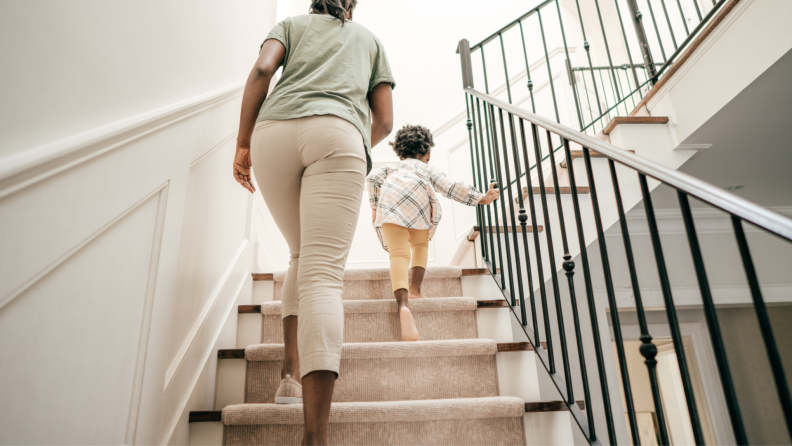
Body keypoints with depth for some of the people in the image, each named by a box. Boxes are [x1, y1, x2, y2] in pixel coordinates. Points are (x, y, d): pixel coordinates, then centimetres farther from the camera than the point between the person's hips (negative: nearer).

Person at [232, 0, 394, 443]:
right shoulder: (369, 38, 32)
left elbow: (262, 70, 8)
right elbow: (385, 120, 22)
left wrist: (243, 144, 9)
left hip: (274, 131, 2)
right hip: (338, 134, -2)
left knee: (302, 254, 19)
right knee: (323, 271, -15)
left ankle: (291, 374, 8)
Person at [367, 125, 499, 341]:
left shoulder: (393, 169, 41)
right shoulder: (427, 169, 36)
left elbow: (374, 176, 20)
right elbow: (451, 188, 24)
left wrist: (374, 207, 21)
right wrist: (482, 198, 28)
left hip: (388, 201, 1)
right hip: (417, 197, -1)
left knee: (399, 253, -13)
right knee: (420, 244, 22)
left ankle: (403, 303, -35)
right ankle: (414, 289, 2)